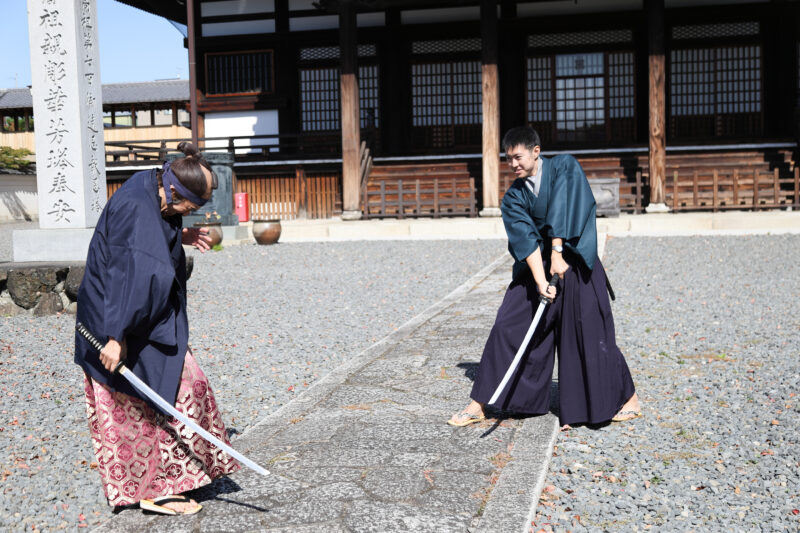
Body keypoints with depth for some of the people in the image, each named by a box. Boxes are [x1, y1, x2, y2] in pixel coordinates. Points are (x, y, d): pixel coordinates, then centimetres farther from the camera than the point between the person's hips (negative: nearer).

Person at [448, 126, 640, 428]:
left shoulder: (565, 166, -4)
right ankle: (478, 405, 4)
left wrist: (557, 252, -23)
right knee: (508, 327, -3)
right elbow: (525, 237, -11)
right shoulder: (514, 196, 2)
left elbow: (563, 209, -17)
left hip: (574, 261, -3)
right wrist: (540, 280, -23)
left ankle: (629, 397, 20)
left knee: (591, 333, -2)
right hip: (535, 263, 4)